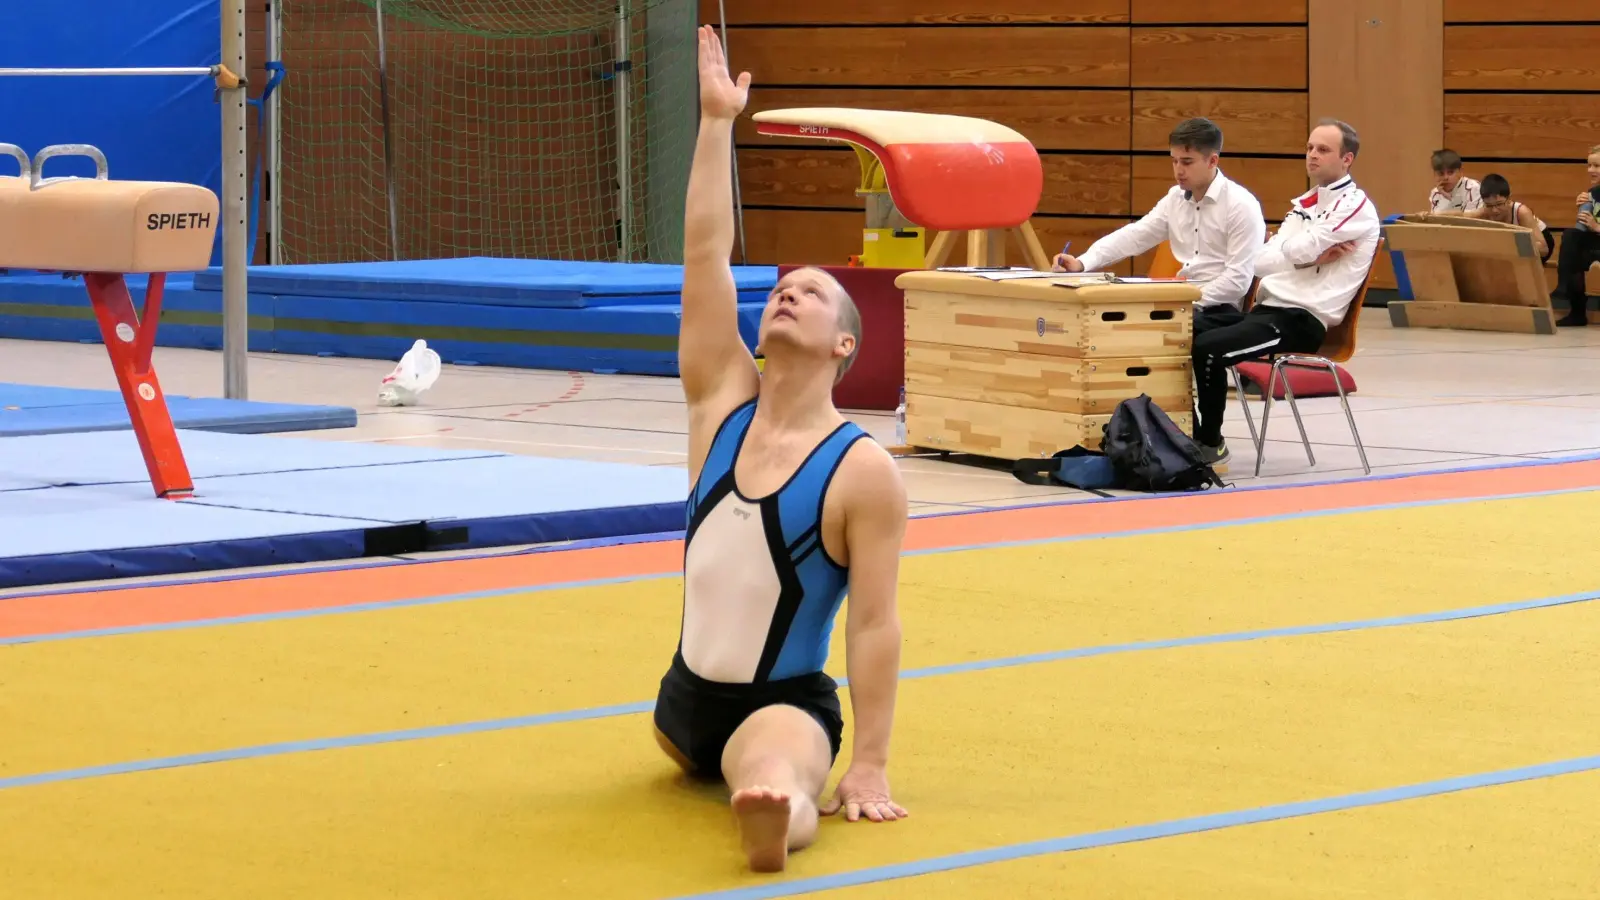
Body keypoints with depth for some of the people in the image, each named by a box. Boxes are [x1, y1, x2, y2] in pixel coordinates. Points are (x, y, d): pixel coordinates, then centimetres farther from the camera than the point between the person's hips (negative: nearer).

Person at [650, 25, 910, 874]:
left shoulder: (863, 470, -12)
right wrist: (718, 121, -6)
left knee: (767, 799, -47)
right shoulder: (722, 405, 2)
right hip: (687, 696, 8)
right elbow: (705, 255, -3)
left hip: (785, 706, -8)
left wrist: (869, 767, -17)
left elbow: (874, 624, -13)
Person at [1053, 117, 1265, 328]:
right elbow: (1134, 236, 4)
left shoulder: (1242, 206, -11)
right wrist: (1082, 263, -10)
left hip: (1222, 312, -7)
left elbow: (1238, 280, -15)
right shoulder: (1176, 198, 10)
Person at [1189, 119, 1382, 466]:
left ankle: (1210, 443, -7)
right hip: (1268, 308, 9)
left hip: (1303, 320, -9)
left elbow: (1300, 249, -16)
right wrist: (1311, 256, -8)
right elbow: (1260, 261, 8)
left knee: (1207, 349, -25)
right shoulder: (1303, 204, 19)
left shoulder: (1355, 206, -6)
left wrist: (1306, 251, 8)